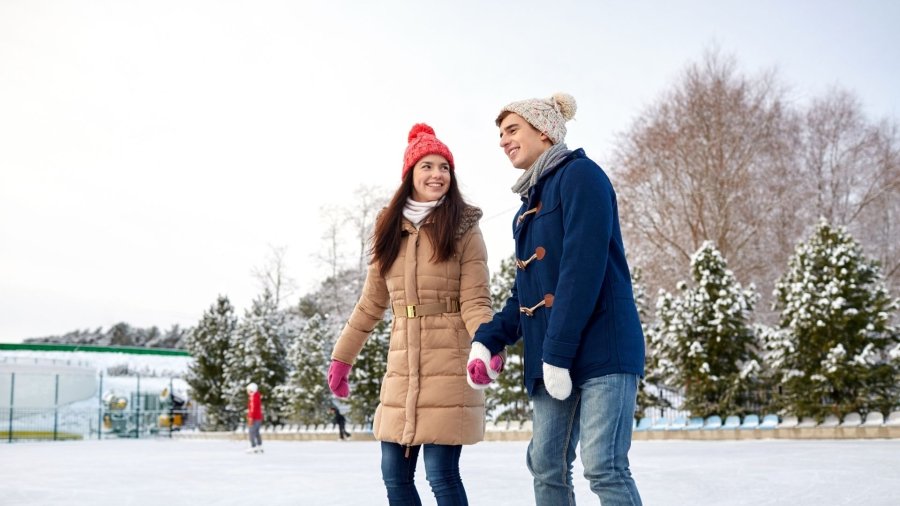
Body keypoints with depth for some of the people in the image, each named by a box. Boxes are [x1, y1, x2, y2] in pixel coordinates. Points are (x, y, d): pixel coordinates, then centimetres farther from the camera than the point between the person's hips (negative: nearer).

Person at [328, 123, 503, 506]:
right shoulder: (390, 230, 11)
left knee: (441, 474, -7)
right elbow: (371, 304, 17)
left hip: (447, 366, -5)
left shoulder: (463, 229, -2)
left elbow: (475, 302, -7)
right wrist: (341, 357, 18)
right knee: (395, 475, 7)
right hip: (401, 367, 5)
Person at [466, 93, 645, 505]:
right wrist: (487, 340, 4)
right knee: (546, 466, 6)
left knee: (604, 467, -12)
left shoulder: (580, 175, -5)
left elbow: (584, 266, -17)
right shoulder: (531, 202, 21)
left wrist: (558, 351, -21)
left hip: (601, 348, -8)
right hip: (551, 356, 8)